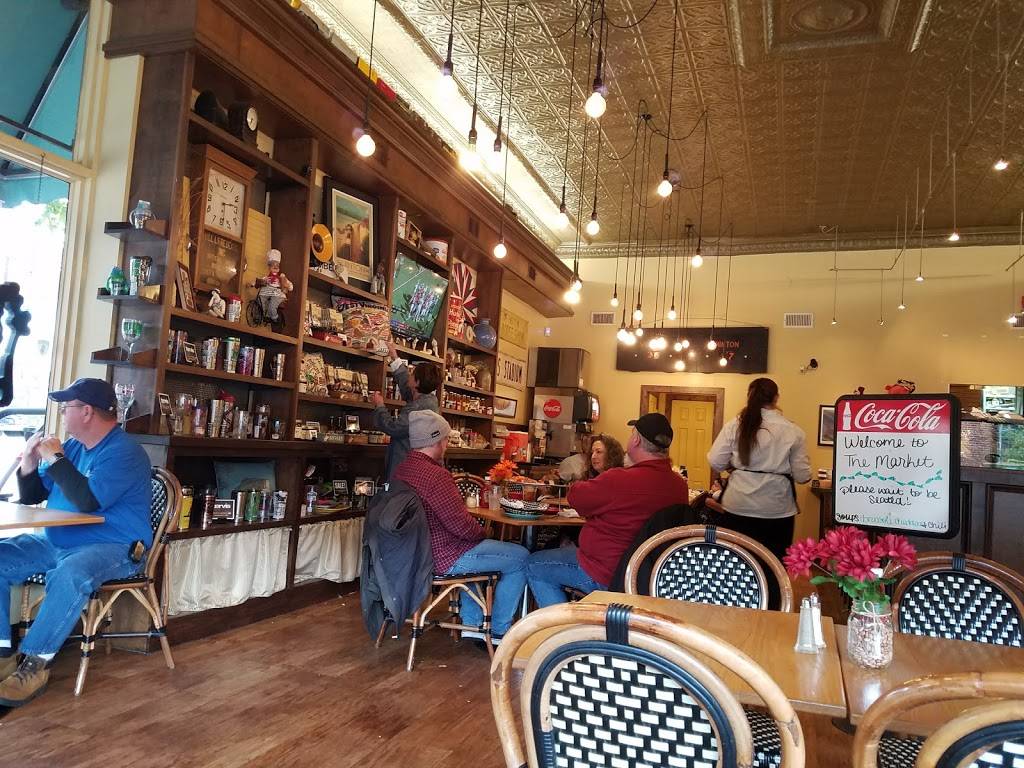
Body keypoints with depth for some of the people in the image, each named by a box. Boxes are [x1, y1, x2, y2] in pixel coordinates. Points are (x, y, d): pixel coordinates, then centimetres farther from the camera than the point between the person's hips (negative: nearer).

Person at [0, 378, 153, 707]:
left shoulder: (124, 452, -14)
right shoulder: (73, 446, 12)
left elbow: (88, 500, -28)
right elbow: (31, 498, 18)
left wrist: (54, 458, -18)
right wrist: (29, 465, -2)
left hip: (113, 547, -9)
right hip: (56, 542, 9)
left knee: (69, 575, -37)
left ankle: (35, 663, -22)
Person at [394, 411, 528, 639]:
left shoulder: (402, 469, 4)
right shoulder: (435, 475, -25)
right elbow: (461, 524, -24)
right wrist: (480, 532, -3)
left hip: (420, 551, 10)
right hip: (443, 558, -10)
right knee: (520, 557, 1)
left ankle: (472, 623, 36)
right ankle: (499, 631, 14)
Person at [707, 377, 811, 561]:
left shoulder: (734, 426, -5)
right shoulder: (793, 431, -5)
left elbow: (715, 463, -4)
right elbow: (802, 476, -2)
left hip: (737, 506, 1)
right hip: (777, 510, -1)